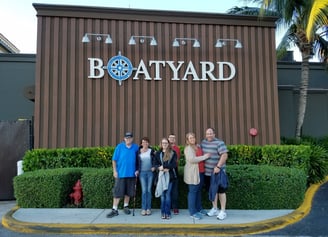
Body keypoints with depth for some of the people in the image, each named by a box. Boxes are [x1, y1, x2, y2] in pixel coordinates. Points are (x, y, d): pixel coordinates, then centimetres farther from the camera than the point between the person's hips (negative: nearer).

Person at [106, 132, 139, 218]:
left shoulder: (136, 147, 2)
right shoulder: (119, 146, -3)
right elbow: (114, 160, -1)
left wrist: (137, 170, 2)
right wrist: (114, 171, -7)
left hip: (131, 173, 2)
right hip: (121, 173, -2)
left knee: (128, 191, 13)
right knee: (117, 192, -2)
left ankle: (126, 206, 29)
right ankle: (115, 209, 6)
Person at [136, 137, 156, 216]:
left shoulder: (152, 151, 2)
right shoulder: (138, 152, 3)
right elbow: (136, 162, 7)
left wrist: (154, 167, -6)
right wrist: (137, 170, -2)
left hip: (150, 172, 0)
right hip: (142, 173, 0)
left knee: (149, 190, 3)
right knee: (144, 191, -1)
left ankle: (148, 208, 11)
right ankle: (143, 208, 6)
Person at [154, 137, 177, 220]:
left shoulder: (173, 153, 3)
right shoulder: (158, 153, 10)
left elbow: (174, 165, -6)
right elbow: (155, 164, 5)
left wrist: (164, 166, -14)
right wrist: (160, 168, -15)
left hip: (170, 176, -2)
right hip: (161, 176, 2)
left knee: (168, 194, -1)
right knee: (162, 195, 4)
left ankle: (167, 212, 6)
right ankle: (163, 212, 13)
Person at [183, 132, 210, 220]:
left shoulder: (197, 146, 13)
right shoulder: (188, 148, -11)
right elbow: (192, 159, -23)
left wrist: (206, 156, 6)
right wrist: (205, 156, -18)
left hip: (199, 171, 8)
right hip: (192, 172, -8)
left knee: (198, 190, 16)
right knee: (192, 191, -3)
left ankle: (199, 208, 29)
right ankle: (192, 212, 3)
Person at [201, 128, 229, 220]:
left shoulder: (219, 143, -13)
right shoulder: (203, 142, 7)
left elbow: (224, 155, -20)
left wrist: (218, 166, -26)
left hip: (218, 172, -6)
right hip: (207, 172, 6)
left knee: (221, 191, 3)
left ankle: (223, 211, 13)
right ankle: (214, 209, 27)